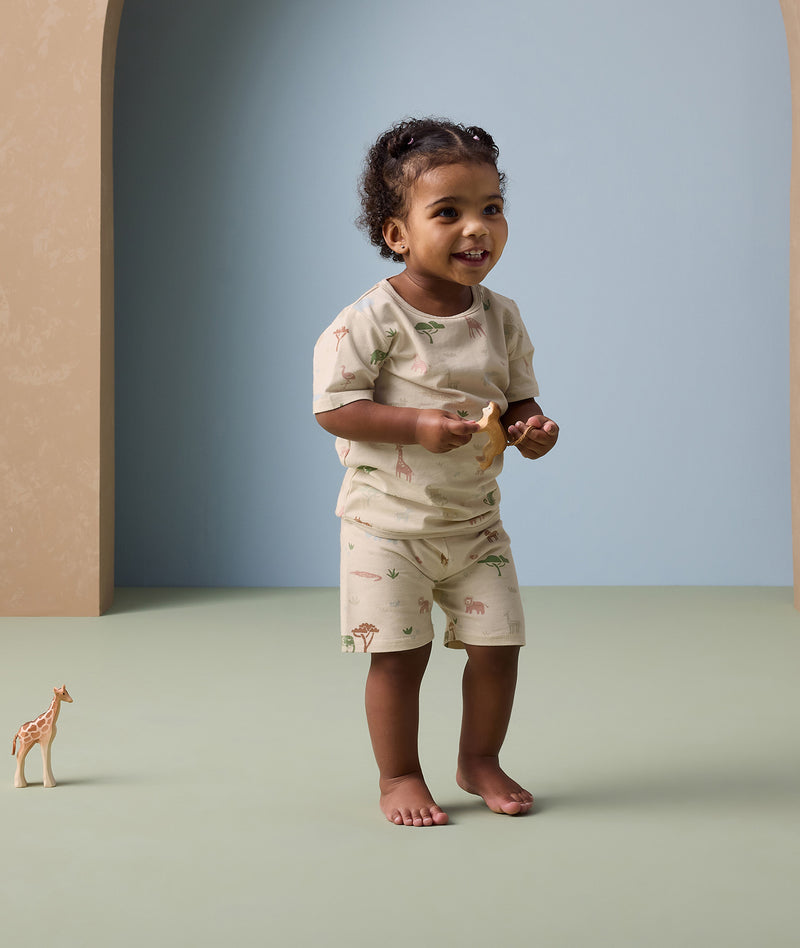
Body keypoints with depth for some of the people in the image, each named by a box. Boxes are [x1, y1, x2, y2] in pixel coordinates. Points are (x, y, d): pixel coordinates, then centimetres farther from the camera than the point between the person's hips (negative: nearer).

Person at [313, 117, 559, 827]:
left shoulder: (502, 319, 1)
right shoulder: (372, 320, -16)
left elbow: (520, 396, 11)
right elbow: (333, 405, -16)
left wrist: (533, 427, -12)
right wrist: (419, 426, -26)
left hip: (475, 521, 5)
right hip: (389, 522, -5)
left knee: (497, 644, 7)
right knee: (399, 653, -1)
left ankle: (480, 760, 29)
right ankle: (399, 776, 19)